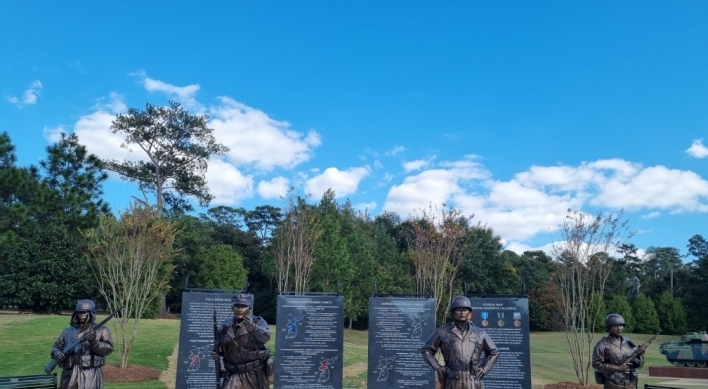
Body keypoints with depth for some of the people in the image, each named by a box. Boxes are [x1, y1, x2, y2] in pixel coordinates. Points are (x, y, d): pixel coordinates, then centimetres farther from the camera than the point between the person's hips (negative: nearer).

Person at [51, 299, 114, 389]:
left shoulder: (101, 330, 3)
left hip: (90, 374, -5)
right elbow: (57, 347, 17)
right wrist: (57, 354, -6)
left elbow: (108, 348, -7)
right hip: (70, 375, 5)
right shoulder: (68, 331, 16)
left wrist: (93, 341, -23)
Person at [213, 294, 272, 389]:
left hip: (255, 374, -2)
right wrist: (217, 353, -4)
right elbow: (220, 346, 18)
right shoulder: (226, 325, 2)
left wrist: (253, 327, -47)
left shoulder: (258, 322, -8)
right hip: (234, 374, 2)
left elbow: (266, 337, -28)